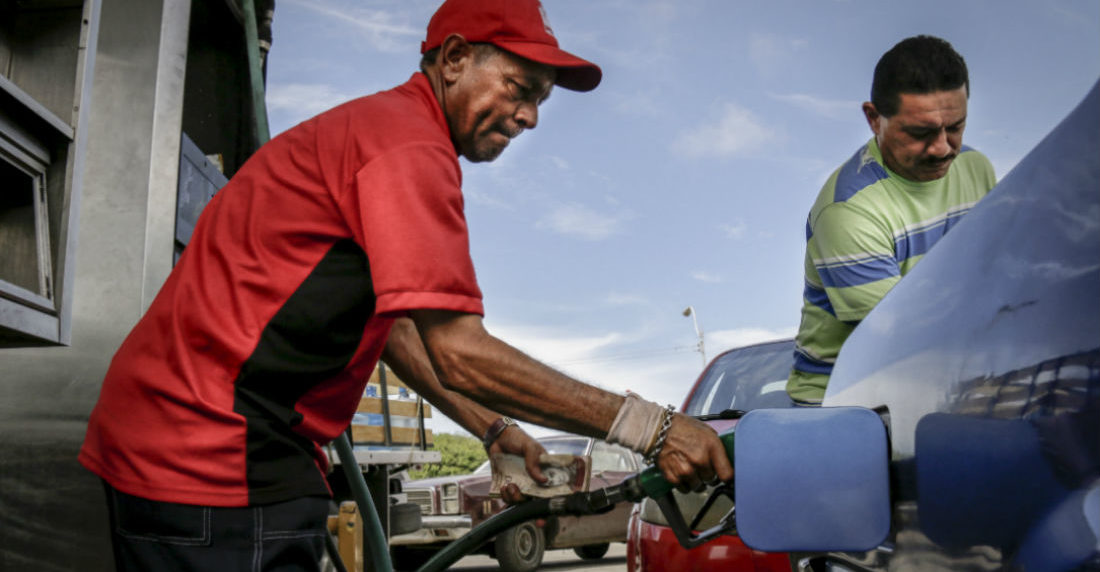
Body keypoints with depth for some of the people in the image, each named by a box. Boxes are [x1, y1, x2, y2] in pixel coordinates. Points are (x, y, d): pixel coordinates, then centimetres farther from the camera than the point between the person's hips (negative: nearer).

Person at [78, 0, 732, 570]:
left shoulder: (375, 125, 19)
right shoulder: (409, 146, -16)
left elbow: (394, 324, 21)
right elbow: (457, 351, -23)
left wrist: (494, 430, 19)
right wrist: (648, 427, -21)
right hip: (218, 454, -11)